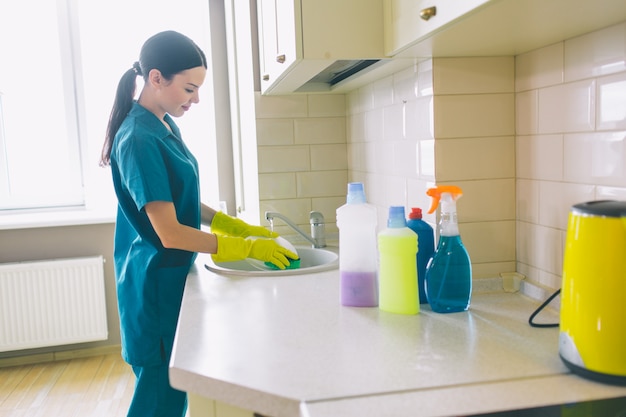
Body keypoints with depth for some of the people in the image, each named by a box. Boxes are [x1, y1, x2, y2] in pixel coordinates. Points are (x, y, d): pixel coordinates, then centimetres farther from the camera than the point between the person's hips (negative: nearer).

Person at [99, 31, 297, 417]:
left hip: (173, 276, 9)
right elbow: (169, 233, -24)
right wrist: (247, 248, -19)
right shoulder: (139, 140, -22)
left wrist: (240, 227, 5)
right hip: (155, 284, -9)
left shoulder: (166, 126, 6)